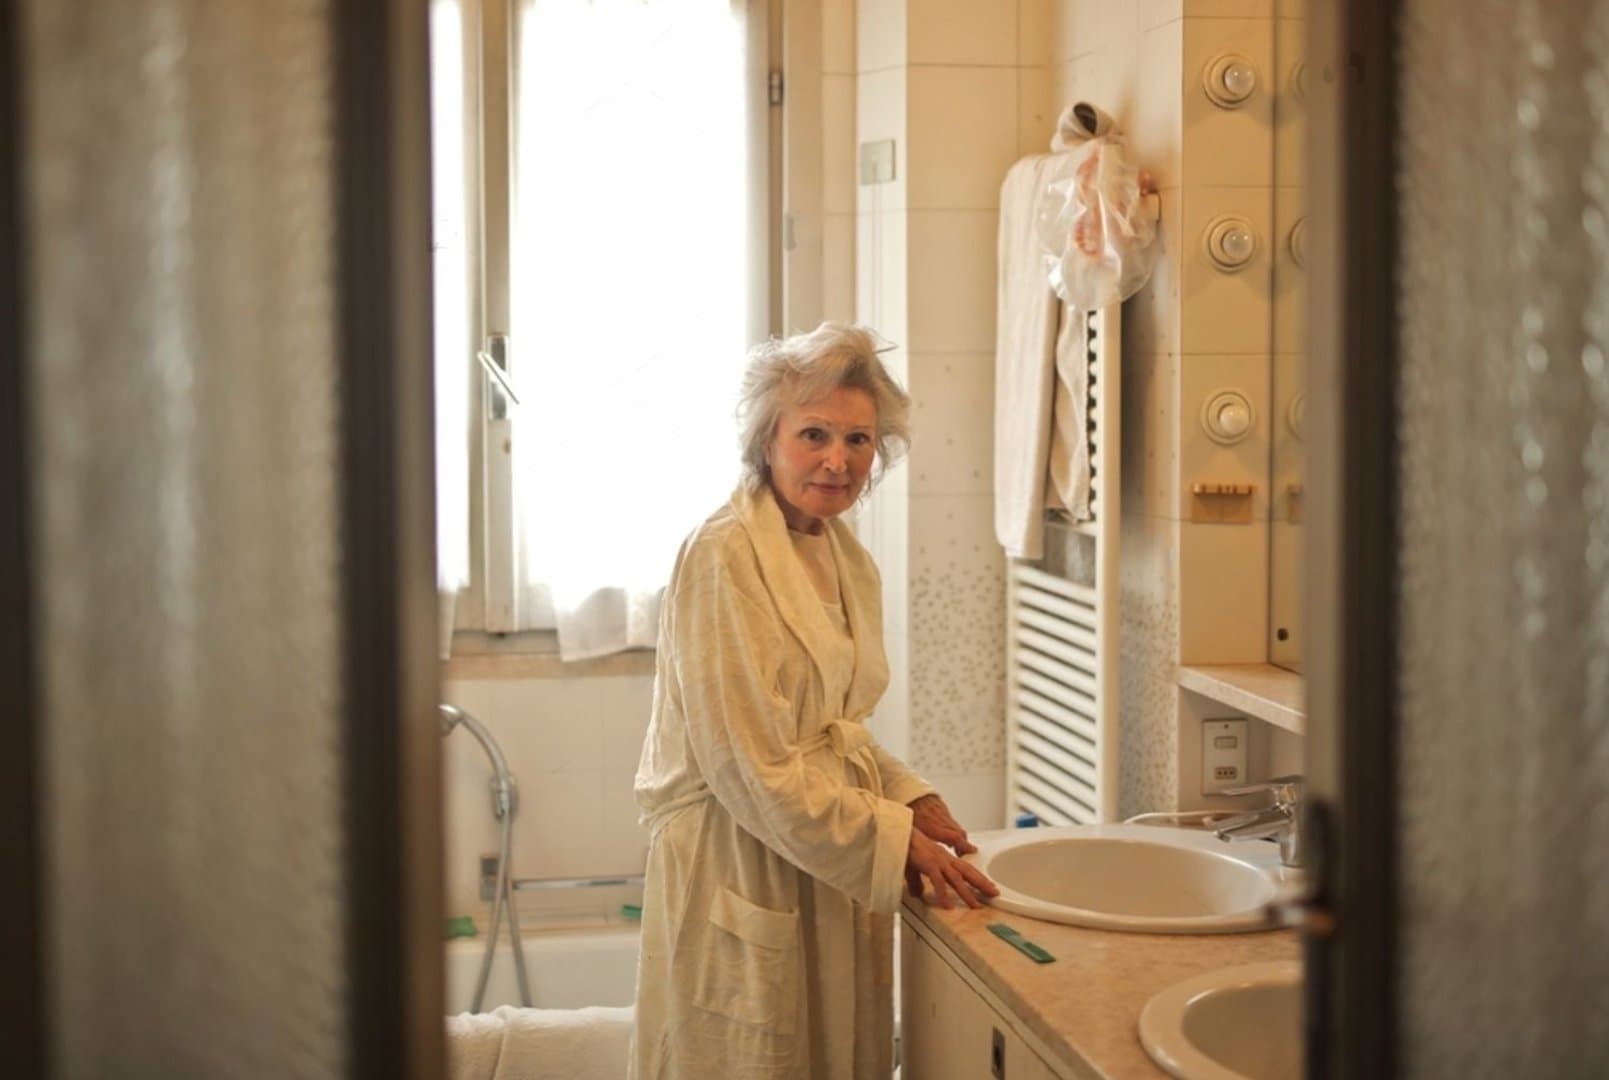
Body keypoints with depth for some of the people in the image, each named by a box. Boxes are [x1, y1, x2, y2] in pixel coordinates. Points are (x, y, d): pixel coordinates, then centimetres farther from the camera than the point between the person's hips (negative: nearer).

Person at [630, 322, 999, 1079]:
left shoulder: (845, 558, 9)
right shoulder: (723, 557, -17)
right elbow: (754, 770, -20)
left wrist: (910, 799, 3)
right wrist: (894, 841, -16)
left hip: (832, 873, 8)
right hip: (743, 869, -8)